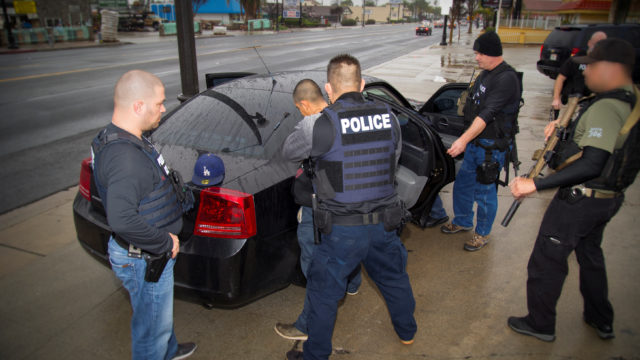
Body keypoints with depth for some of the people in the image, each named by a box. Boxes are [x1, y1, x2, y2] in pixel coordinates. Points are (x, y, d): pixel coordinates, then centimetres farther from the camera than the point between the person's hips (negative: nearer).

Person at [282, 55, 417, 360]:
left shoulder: (326, 123, -19)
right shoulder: (388, 117, -2)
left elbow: (288, 153, -5)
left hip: (342, 231, -5)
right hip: (384, 223, 6)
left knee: (324, 293, 14)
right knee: (394, 277, 28)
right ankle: (407, 332, 50)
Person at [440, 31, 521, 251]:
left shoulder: (506, 79, -20)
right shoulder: (486, 74, 10)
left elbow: (487, 114, -28)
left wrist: (463, 140, -34)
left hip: (492, 146, -9)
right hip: (475, 142, 9)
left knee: (484, 191, 4)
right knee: (462, 183, 17)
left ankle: (483, 233, 23)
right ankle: (462, 221, 38)